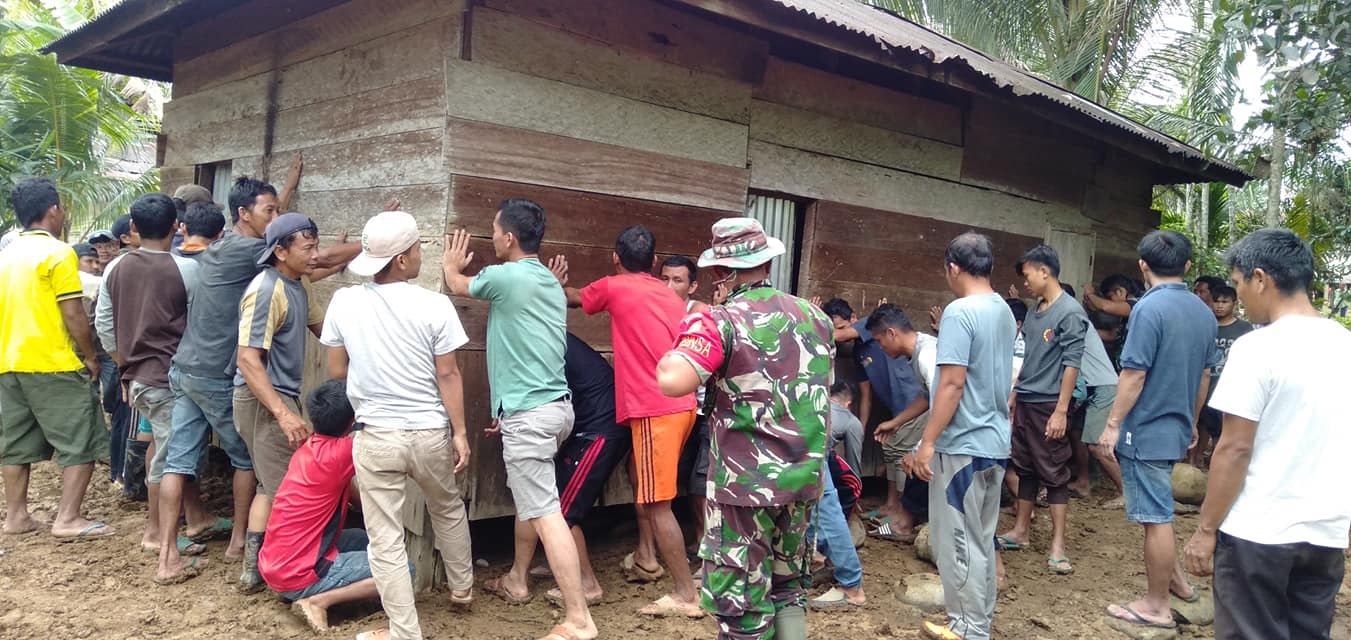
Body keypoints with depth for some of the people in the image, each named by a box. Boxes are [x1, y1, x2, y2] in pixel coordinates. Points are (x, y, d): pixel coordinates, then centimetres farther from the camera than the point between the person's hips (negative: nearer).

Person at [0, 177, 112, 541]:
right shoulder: (58, 253, -11)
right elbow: (73, 314, -15)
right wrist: (90, 357, -5)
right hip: (53, 363, -8)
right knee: (80, 443, -2)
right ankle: (68, 518, -5)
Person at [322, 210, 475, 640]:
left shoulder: (344, 302, -5)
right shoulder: (435, 306, -12)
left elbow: (336, 371, 5)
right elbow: (448, 376, -8)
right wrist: (460, 433, 0)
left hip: (375, 437, 0)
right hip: (430, 433, 1)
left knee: (386, 540, 7)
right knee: (448, 509, 27)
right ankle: (462, 587, 44)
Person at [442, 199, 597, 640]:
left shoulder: (505, 276, -12)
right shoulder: (550, 283, 15)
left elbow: (458, 286, 11)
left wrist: (451, 264, 34)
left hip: (530, 413, -9)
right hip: (555, 405, 9)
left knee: (545, 513, -9)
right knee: (527, 498, 24)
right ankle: (517, 581, 40)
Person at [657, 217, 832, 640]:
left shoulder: (721, 322, -16)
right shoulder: (815, 317, 5)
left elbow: (671, 382, -30)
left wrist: (684, 338, -11)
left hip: (745, 482, -6)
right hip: (804, 478, 6)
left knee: (743, 603, 6)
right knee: (789, 588, 22)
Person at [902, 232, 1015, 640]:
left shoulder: (960, 312, -18)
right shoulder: (1005, 311, 9)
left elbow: (952, 383, -22)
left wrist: (927, 443, -19)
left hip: (963, 444, -9)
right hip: (995, 441, 9)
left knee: (958, 541, 2)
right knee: (981, 538, 17)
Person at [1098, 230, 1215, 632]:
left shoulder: (1149, 308, -18)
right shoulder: (1203, 312, 6)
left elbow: (1134, 374, -20)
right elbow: (1205, 375, 15)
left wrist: (1113, 424, -13)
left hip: (1146, 430, -8)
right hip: (1177, 428, 8)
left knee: (1155, 518, 0)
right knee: (1158, 510, 25)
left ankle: (1156, 606, 11)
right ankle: (1175, 578, 35)